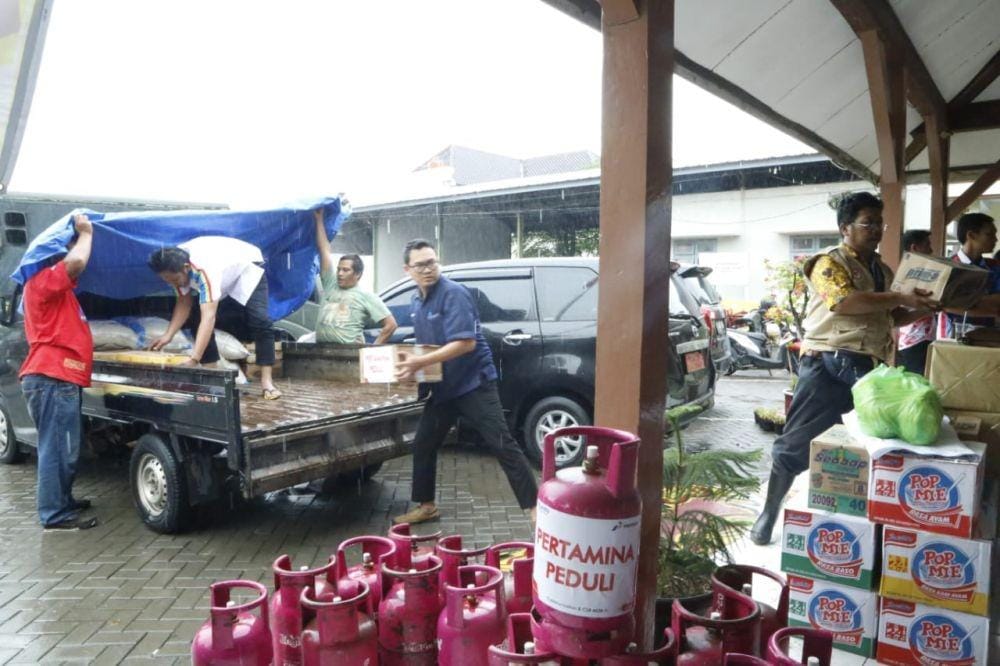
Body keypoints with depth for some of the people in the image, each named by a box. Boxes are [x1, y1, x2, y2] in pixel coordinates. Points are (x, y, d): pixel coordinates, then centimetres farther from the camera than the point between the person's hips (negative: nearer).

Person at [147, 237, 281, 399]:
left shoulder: (205, 269, -45)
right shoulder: (176, 264, -23)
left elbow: (209, 317, -50)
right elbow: (184, 302, -10)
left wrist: (193, 360, -56)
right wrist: (168, 335, -23)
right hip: (224, 276, 7)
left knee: (259, 320, -23)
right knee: (197, 317, -8)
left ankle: (266, 380, -17)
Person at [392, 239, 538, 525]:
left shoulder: (453, 293, -16)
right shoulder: (417, 301, 10)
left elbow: (465, 342, -25)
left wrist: (421, 362, -29)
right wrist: (411, 363, 2)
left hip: (473, 382, -8)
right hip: (442, 387, 8)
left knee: (502, 445, -9)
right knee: (422, 445, 13)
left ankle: (535, 506, -3)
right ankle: (425, 506, 28)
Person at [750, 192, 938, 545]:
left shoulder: (884, 270, 20)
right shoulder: (829, 262, -3)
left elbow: (891, 318, 25)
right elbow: (844, 302, -20)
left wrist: (918, 310, 5)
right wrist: (902, 297, -19)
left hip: (870, 370, 7)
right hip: (828, 364, -7)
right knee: (797, 443, -3)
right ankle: (768, 515, 8)